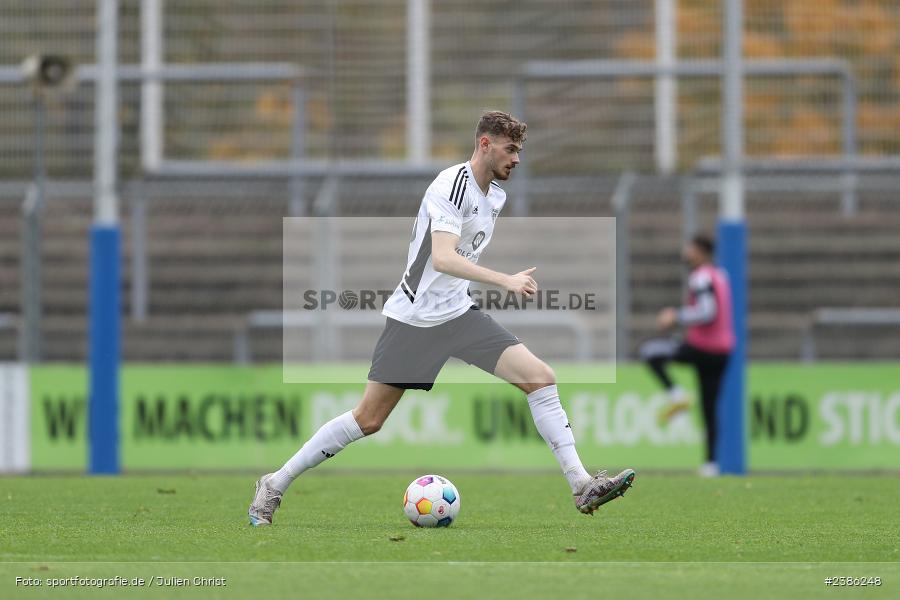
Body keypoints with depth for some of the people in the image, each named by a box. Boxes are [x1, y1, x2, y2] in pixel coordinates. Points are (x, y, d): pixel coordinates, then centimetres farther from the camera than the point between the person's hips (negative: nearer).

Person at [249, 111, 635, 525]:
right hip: (414, 316, -7)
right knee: (368, 419, -3)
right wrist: (505, 281, -40)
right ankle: (275, 484, 11)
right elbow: (442, 258, -32)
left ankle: (581, 485, -8)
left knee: (540, 377, -9)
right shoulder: (452, 186, -18)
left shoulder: (496, 196, 9)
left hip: (459, 312, 7)